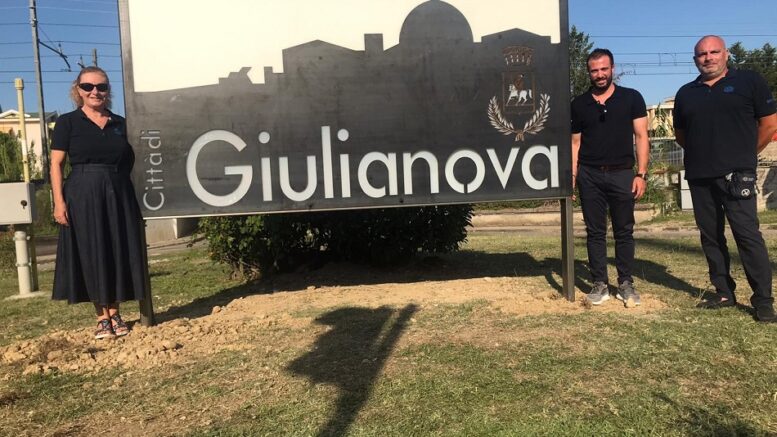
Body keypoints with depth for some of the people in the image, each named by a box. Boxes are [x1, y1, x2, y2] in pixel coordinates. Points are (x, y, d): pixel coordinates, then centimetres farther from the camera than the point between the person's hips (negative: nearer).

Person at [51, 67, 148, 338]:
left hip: (118, 196, 3)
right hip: (83, 196, -3)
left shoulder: (120, 124, 11)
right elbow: (56, 164, -2)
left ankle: (115, 314, 19)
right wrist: (59, 201, -11)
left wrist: (134, 197, 7)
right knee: (91, 255, 2)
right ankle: (102, 317, 13)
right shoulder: (67, 122, 2)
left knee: (119, 253, 5)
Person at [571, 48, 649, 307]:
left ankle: (626, 284, 14)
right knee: (595, 232, 5)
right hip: (590, 175, 1)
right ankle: (600, 284, 12)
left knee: (624, 232, 4)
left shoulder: (631, 98, 4)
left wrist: (641, 173, -6)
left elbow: (641, 137, 2)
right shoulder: (579, 104, 8)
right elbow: (575, 142, 10)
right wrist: (572, 175, 0)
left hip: (622, 173, -1)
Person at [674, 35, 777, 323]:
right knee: (710, 236, 8)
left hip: (736, 174, -5)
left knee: (747, 233, -9)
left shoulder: (748, 81, 3)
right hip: (698, 177, 5)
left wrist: (745, 154, 5)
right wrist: (702, 153, 15)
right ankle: (723, 293, 18)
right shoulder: (686, 93, 14)